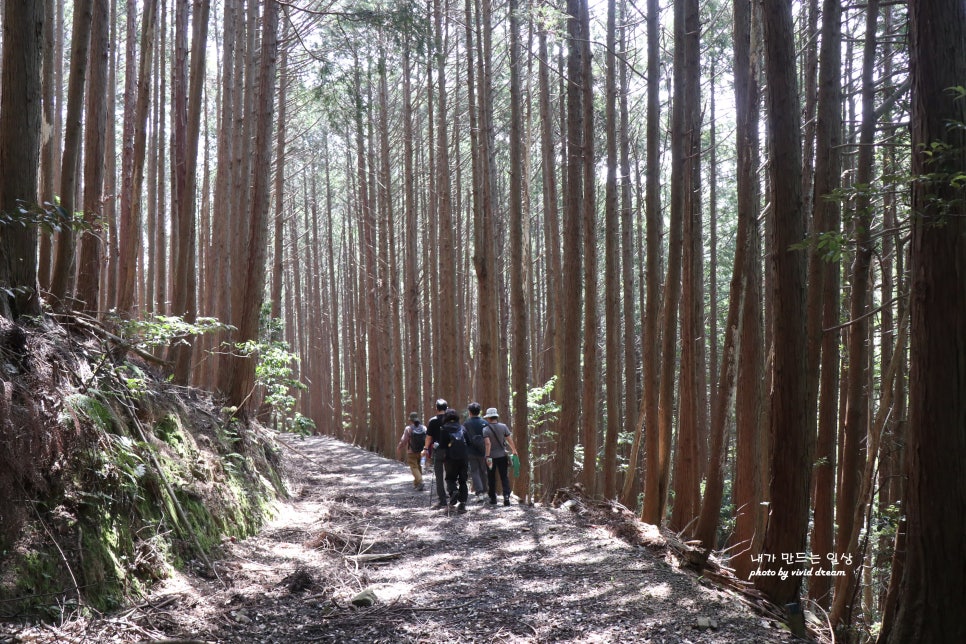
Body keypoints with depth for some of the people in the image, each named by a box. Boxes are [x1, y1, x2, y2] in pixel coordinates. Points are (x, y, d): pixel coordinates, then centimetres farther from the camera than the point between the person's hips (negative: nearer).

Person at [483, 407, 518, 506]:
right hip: (502, 456, 2)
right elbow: (509, 440, -2)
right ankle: (506, 496, -11)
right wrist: (514, 450, 12)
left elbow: (488, 443, -20)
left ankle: (493, 498, 16)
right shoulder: (503, 427, -2)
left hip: (491, 457, -1)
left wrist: (488, 456, -21)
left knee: (491, 478, 11)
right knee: (504, 477, 4)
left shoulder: (486, 429, -10)